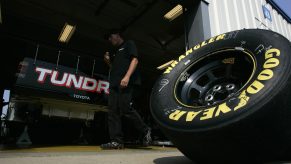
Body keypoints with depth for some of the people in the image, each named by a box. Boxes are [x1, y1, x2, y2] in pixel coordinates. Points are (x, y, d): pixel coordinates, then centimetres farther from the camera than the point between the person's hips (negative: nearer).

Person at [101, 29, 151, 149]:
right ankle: (116, 141, -2)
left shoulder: (129, 44, 12)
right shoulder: (116, 52, 33)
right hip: (114, 84, 8)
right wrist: (108, 62, 15)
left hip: (127, 82, -8)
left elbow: (135, 59, -4)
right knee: (113, 111, -3)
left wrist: (127, 76, -19)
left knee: (126, 109, -17)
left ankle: (145, 131, 2)